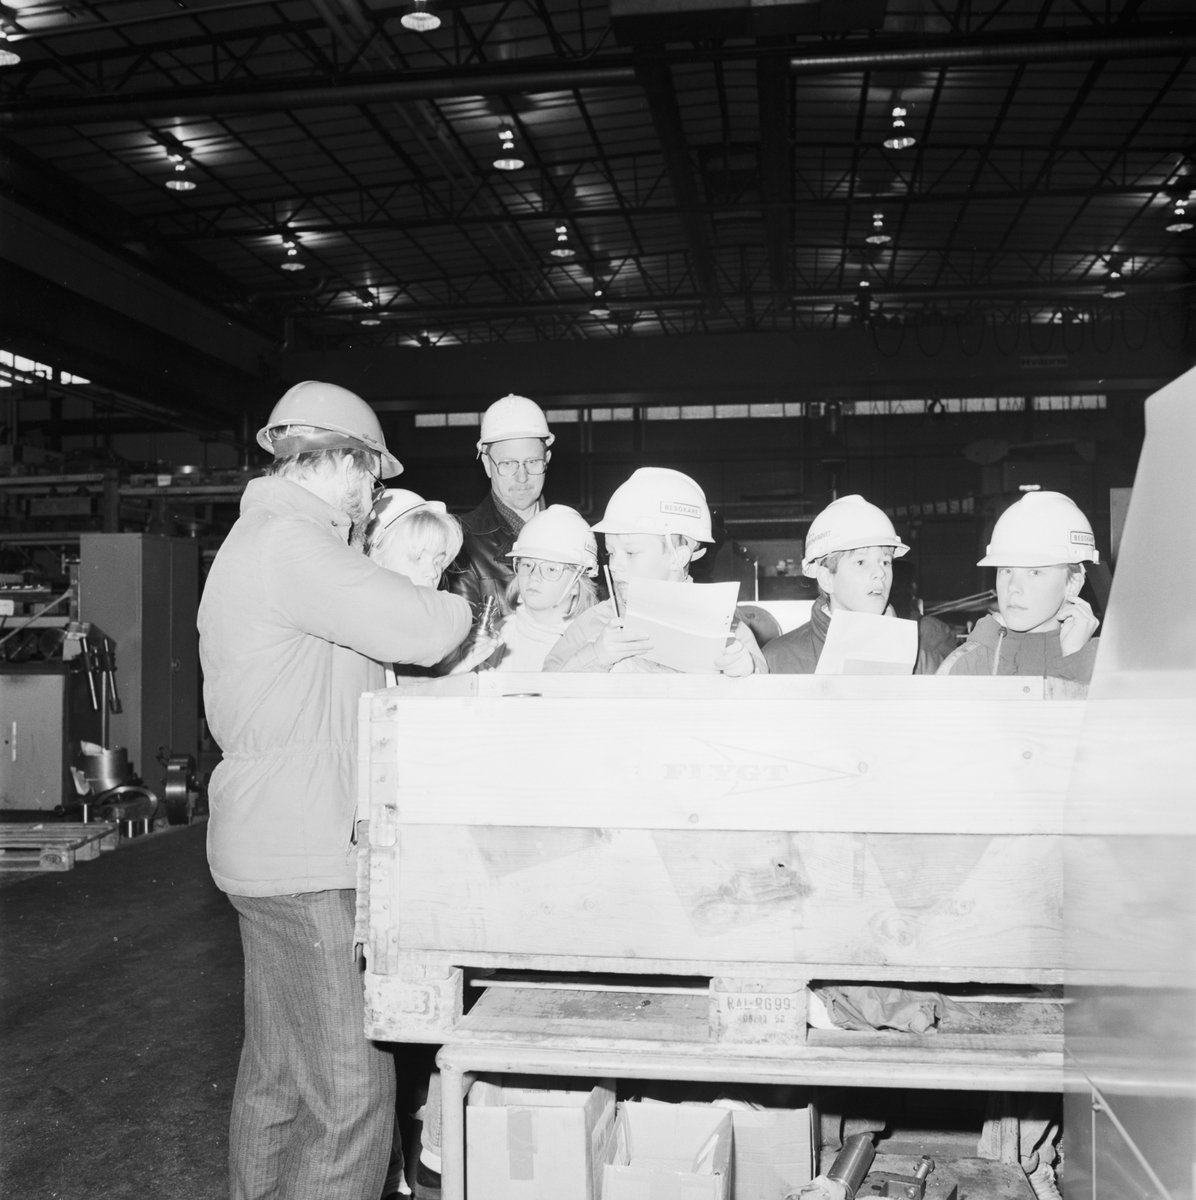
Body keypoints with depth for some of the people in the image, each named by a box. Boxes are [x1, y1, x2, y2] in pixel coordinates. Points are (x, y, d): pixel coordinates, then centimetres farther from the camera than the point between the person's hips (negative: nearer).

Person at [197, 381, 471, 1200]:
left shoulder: (267, 536, 17)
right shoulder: (289, 542, -17)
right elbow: (417, 631, -22)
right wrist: (464, 606, -3)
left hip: (274, 849, 11)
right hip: (306, 858, -11)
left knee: (277, 1074, 20)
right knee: (352, 1094, -6)